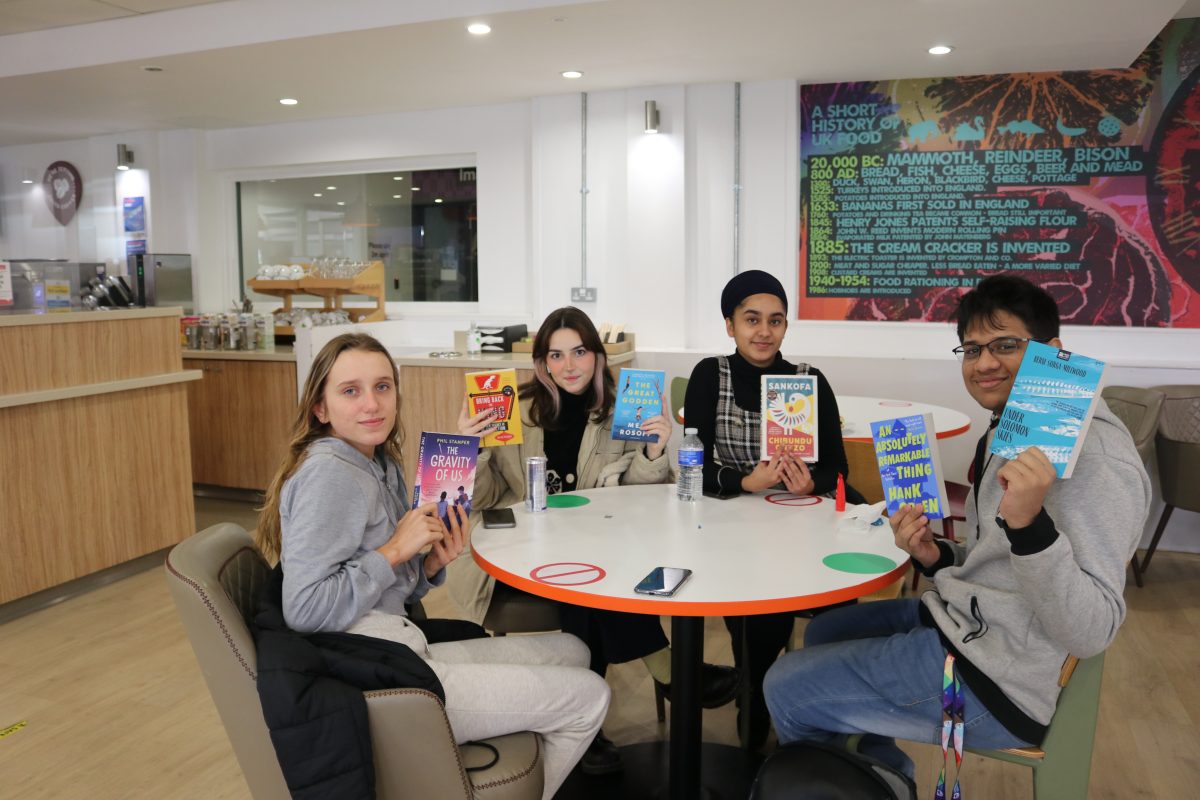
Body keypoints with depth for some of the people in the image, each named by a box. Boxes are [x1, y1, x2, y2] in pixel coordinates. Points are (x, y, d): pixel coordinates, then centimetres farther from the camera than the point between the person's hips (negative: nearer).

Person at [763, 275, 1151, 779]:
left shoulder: (1089, 452, -21)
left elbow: (1091, 633, -27)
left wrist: (1029, 523, -40)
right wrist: (937, 557, -3)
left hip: (995, 680, -10)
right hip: (960, 621, 10)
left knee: (785, 689, -3)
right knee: (823, 634, 27)